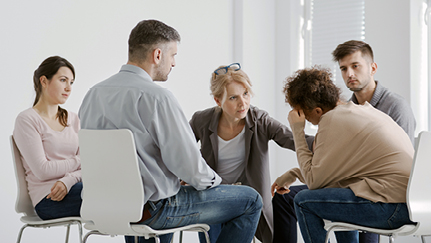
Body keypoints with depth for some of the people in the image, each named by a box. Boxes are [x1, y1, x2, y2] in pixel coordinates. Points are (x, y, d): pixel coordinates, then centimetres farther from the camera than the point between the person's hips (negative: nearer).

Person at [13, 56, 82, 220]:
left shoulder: (72, 119, 19)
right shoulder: (26, 120, -1)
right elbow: (42, 170, -10)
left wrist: (67, 181, -11)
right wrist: (78, 162, 0)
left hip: (72, 189, 6)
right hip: (47, 199, -6)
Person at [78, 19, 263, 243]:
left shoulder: (93, 93, 2)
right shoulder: (156, 97, -21)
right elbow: (186, 161, -20)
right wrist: (212, 181, 1)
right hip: (151, 210, -8)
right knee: (250, 200, 3)